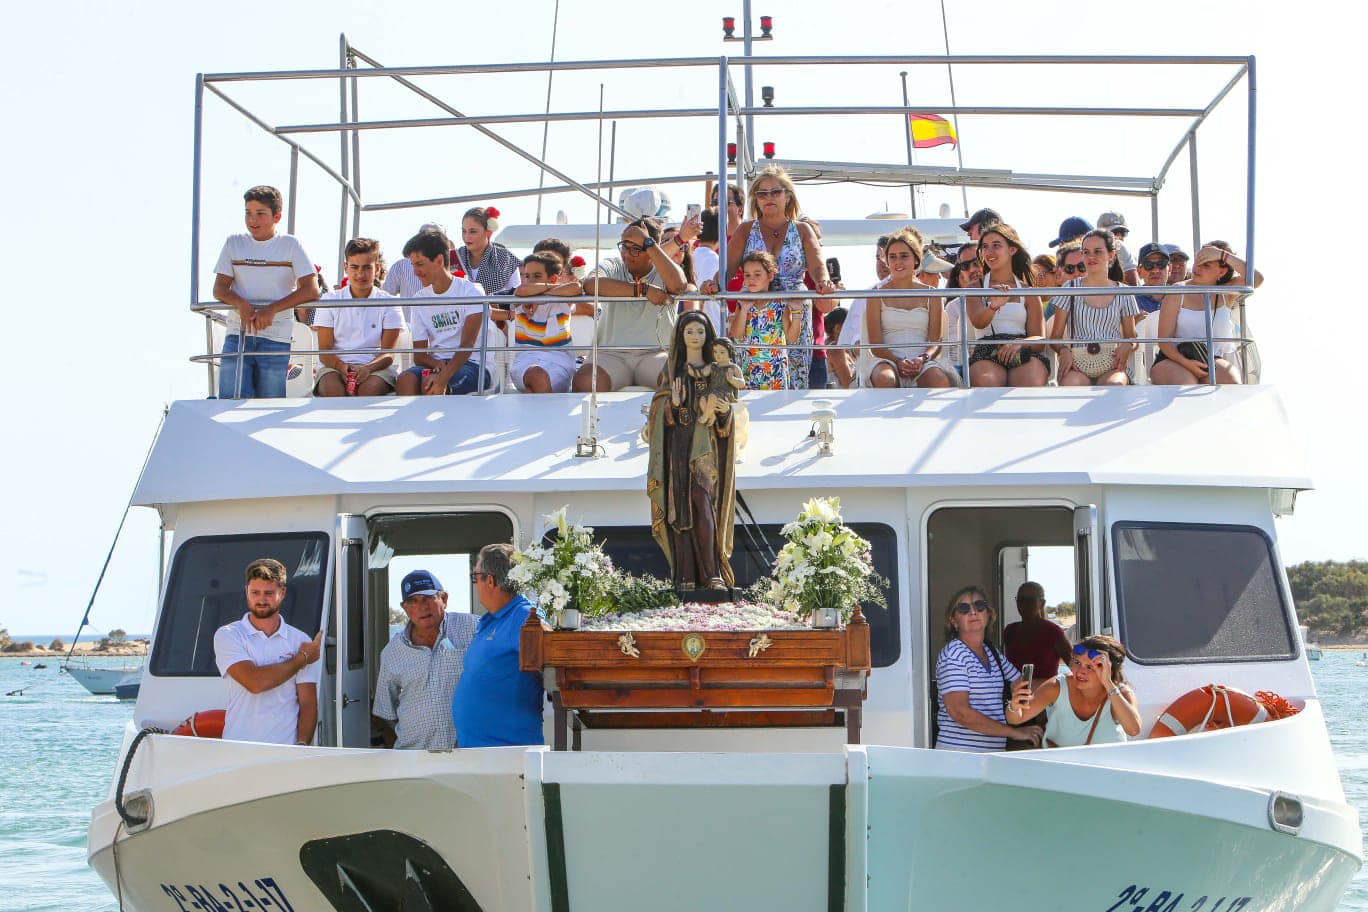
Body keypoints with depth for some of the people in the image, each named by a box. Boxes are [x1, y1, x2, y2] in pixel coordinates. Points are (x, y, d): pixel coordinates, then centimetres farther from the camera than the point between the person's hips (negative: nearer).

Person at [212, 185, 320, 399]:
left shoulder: (290, 245, 3)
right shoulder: (234, 243, 11)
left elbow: (311, 291, -5)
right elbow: (219, 289, 7)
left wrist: (272, 309, -16)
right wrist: (240, 304, -15)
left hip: (276, 339, -2)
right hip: (237, 334, 2)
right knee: (230, 401, -10)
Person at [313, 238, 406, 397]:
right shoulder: (329, 300, 11)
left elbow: (388, 354, 1)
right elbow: (324, 351, 4)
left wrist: (368, 368, -23)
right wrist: (341, 366, -20)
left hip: (375, 368, -1)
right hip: (335, 367, 1)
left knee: (371, 388, -36)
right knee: (332, 388, -35)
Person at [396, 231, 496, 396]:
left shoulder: (470, 291, -4)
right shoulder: (420, 299, 13)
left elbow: (467, 345, -15)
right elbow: (418, 356, 11)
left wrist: (444, 377, -30)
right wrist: (437, 364, -14)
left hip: (471, 364, -4)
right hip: (435, 363, 4)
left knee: (430, 383, -34)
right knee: (405, 379, -29)